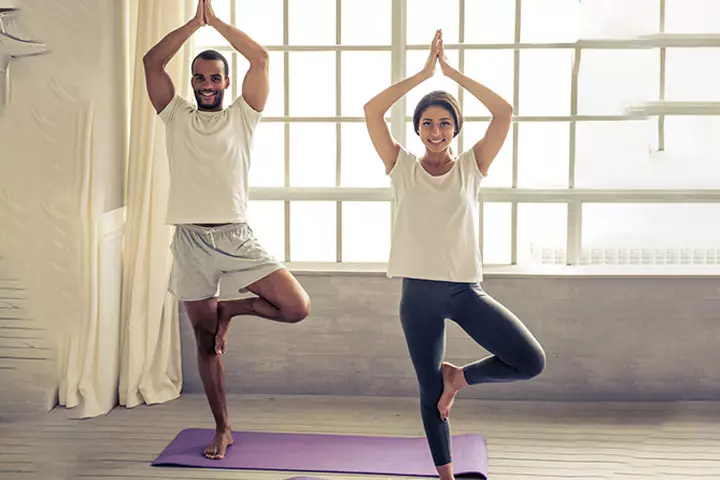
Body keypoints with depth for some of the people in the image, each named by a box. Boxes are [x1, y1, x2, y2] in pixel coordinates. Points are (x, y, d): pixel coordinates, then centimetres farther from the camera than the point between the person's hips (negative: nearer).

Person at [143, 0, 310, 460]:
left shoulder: (241, 116, 7)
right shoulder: (176, 116, 10)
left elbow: (261, 59, -4)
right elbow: (152, 62, -1)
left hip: (237, 236, -1)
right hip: (191, 240, 1)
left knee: (297, 307, -16)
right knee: (206, 341, 7)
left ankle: (231, 310, 11)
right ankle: (223, 429, 21)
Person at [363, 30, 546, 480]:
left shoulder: (472, 166, 3)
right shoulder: (403, 167, 3)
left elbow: (505, 112, -8)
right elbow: (372, 111, -8)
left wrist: (452, 71, -7)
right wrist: (424, 72, -8)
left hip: (466, 289, 0)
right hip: (419, 292, 0)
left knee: (531, 361, -12)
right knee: (430, 391, 8)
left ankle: (458, 377, 12)